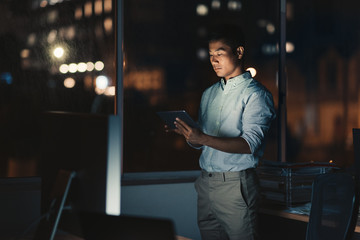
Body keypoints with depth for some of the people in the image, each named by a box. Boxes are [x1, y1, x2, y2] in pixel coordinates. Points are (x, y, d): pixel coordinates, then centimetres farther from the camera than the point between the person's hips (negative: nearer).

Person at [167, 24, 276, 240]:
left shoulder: (256, 94, -5)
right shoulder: (209, 94, 17)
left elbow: (249, 144, -17)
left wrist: (204, 138, -27)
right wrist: (185, 132, -4)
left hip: (235, 184, -6)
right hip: (206, 181, 6)